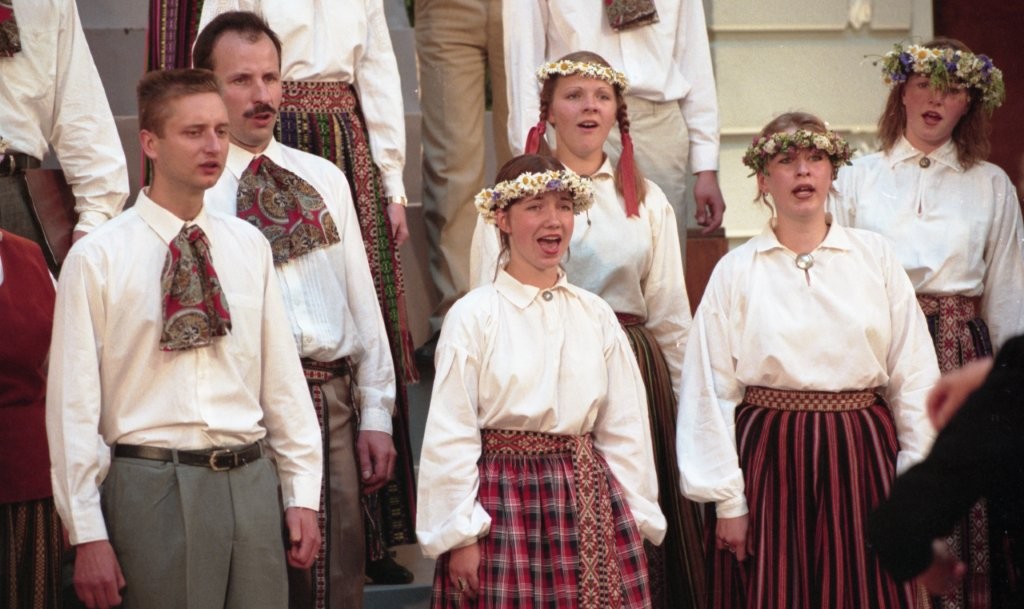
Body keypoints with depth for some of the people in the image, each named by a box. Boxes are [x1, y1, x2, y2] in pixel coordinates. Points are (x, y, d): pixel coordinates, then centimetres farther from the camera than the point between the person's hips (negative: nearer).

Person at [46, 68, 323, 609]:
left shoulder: (248, 247, 9)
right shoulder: (97, 258, -4)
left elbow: (283, 377, 11)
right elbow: (74, 404, -5)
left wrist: (303, 493, 7)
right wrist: (88, 534, -7)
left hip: (251, 479, 4)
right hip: (154, 483, -4)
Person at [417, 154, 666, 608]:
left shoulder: (596, 316, 7)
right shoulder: (473, 316, -5)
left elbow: (625, 430, 10)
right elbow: (449, 435, -6)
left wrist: (637, 520, 8)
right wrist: (459, 533, -7)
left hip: (587, 501, 4)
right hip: (504, 499, -3)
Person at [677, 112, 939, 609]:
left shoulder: (876, 257, 6)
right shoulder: (735, 272, 2)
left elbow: (914, 376, 5)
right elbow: (709, 391, 0)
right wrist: (726, 500, -3)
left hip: (861, 456, 1)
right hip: (770, 460, -1)